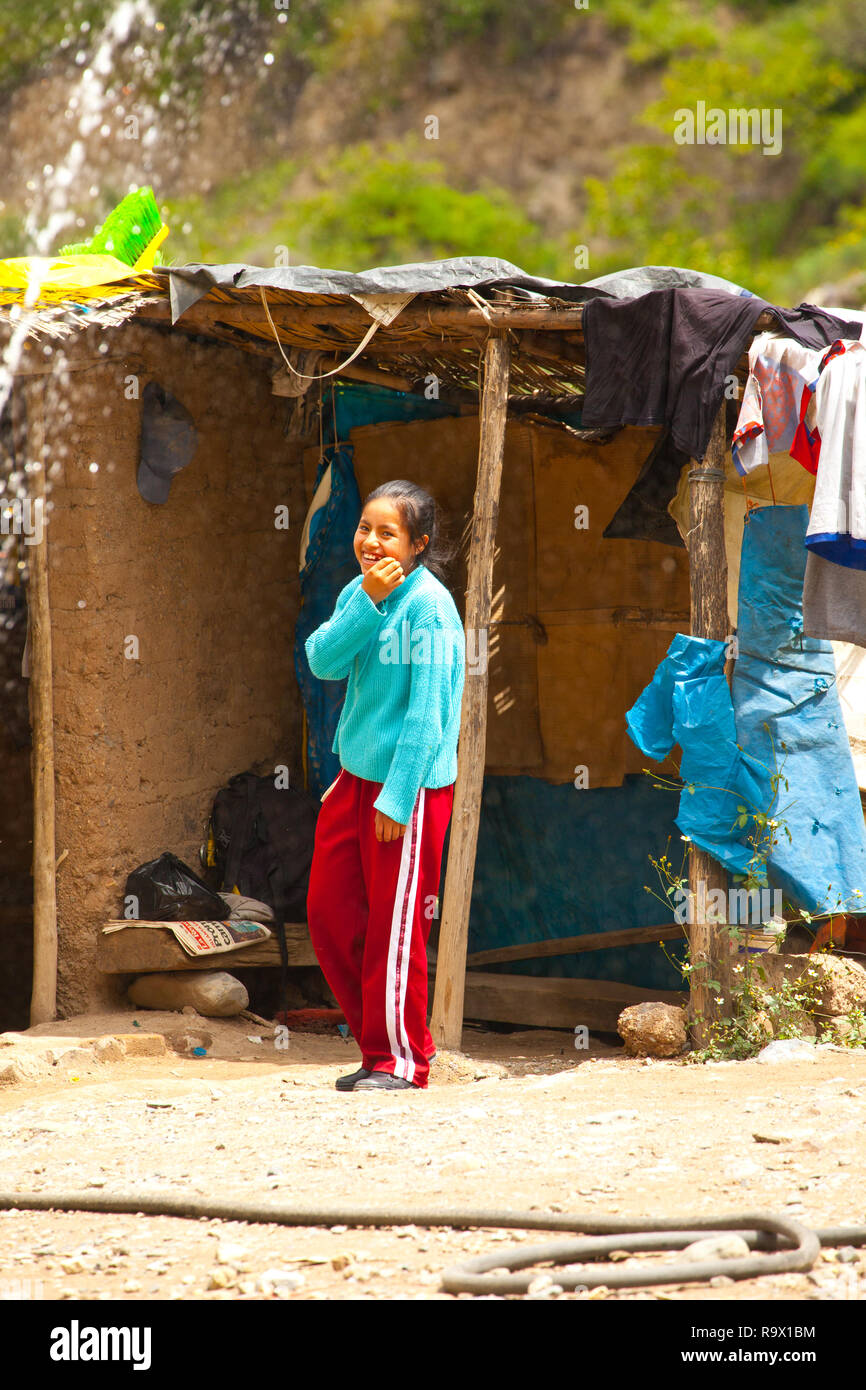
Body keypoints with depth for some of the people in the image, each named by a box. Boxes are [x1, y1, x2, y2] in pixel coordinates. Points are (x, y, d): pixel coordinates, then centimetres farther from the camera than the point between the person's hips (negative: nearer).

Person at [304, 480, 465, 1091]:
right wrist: (368, 603, -16)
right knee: (329, 912, 11)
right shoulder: (359, 593, 8)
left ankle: (402, 1059, 12)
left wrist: (397, 797, -19)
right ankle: (382, 1043, 23)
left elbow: (427, 710, -17)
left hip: (411, 787, -8)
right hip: (355, 778, 8)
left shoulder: (427, 604, -15)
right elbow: (323, 661, -5)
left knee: (394, 926, -1)